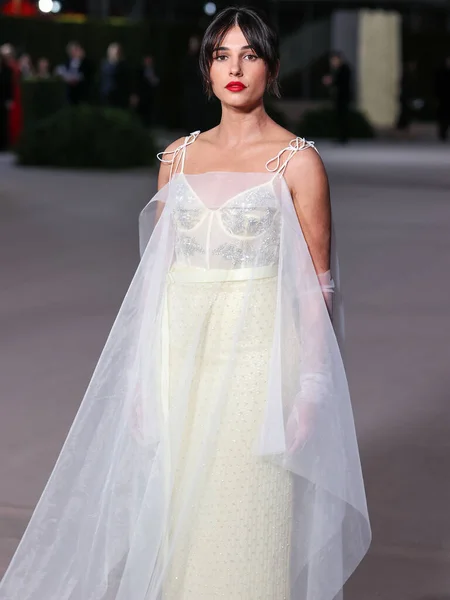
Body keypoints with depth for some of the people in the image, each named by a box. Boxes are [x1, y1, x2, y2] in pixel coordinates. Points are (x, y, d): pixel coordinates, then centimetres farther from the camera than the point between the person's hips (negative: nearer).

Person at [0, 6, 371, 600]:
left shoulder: (297, 161, -3)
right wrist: (141, 372, 6)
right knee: (175, 512, 8)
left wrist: (311, 387, -10)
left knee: (247, 522, 0)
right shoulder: (178, 156, 9)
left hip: (257, 348, -4)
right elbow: (154, 269, 11)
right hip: (181, 347, 4)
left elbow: (315, 283, -5)